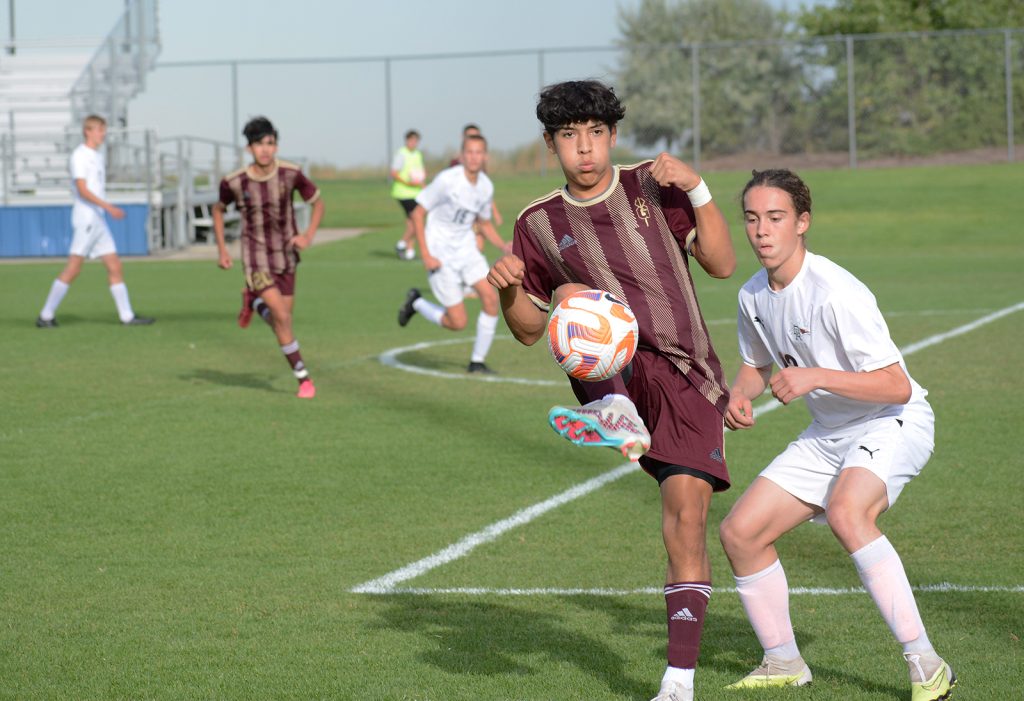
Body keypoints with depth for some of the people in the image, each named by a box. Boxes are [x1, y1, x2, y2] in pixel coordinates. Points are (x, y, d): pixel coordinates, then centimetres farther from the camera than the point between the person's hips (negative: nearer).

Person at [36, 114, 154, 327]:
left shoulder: (98, 156, 17)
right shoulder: (80, 155, -10)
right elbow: (82, 190, -18)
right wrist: (108, 207, -25)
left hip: (98, 220, 9)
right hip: (85, 217, -9)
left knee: (115, 267, 5)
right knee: (73, 268, -9)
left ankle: (127, 316, 6)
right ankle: (46, 316, -4)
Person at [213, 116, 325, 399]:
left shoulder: (291, 174, -13)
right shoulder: (234, 182, -14)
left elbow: (317, 202, 2)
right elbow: (218, 209, 6)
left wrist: (308, 235, -12)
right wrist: (222, 250, 3)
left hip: (285, 253, 3)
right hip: (256, 256, -3)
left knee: (282, 318, 8)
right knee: (282, 317, -14)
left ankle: (252, 301, 39)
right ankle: (303, 377, -2)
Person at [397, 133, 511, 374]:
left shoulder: (486, 186, 1)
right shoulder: (447, 180, -18)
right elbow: (417, 214, -12)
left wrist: (504, 246, -2)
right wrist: (426, 256, -17)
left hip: (467, 250, 6)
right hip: (441, 257, -6)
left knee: (491, 298, -14)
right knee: (458, 322, -7)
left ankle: (477, 361, 1)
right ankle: (416, 302, 22)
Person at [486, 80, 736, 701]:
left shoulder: (652, 187, 6)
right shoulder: (539, 225, 10)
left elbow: (722, 265, 0)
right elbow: (531, 331, 15)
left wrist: (697, 189, -12)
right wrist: (508, 290, -6)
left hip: (689, 380, -1)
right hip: (618, 372, 1)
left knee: (687, 516, -12)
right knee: (575, 296, -28)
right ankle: (617, 415, -56)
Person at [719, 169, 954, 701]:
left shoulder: (836, 293, -25)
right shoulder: (753, 295, -1)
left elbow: (897, 386, -26)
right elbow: (756, 366, 19)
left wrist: (816, 377, -35)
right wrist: (739, 396, -3)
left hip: (894, 423, -8)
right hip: (828, 433, 8)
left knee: (846, 512, -37)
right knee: (740, 532, 2)